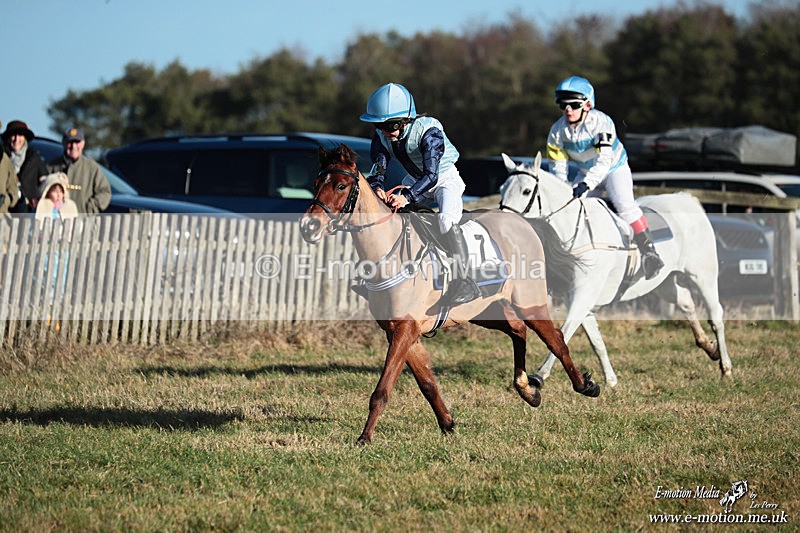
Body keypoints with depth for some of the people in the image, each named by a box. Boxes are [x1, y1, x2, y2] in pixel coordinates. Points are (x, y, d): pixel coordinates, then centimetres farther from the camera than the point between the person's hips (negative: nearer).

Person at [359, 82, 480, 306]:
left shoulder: (429, 132, -32)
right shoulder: (382, 137, -13)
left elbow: (431, 174, -39)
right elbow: (377, 170, -18)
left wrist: (407, 196, -54)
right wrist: (376, 188, -42)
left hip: (445, 179, -7)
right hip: (414, 181, 7)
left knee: (447, 220, -32)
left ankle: (462, 281, -32)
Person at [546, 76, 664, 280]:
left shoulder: (600, 122, -29)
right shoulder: (558, 130, -13)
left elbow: (603, 160, -35)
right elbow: (558, 165, -6)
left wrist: (585, 184, -44)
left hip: (615, 168, -5)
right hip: (587, 173, 6)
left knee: (625, 204, -24)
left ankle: (648, 252, -20)